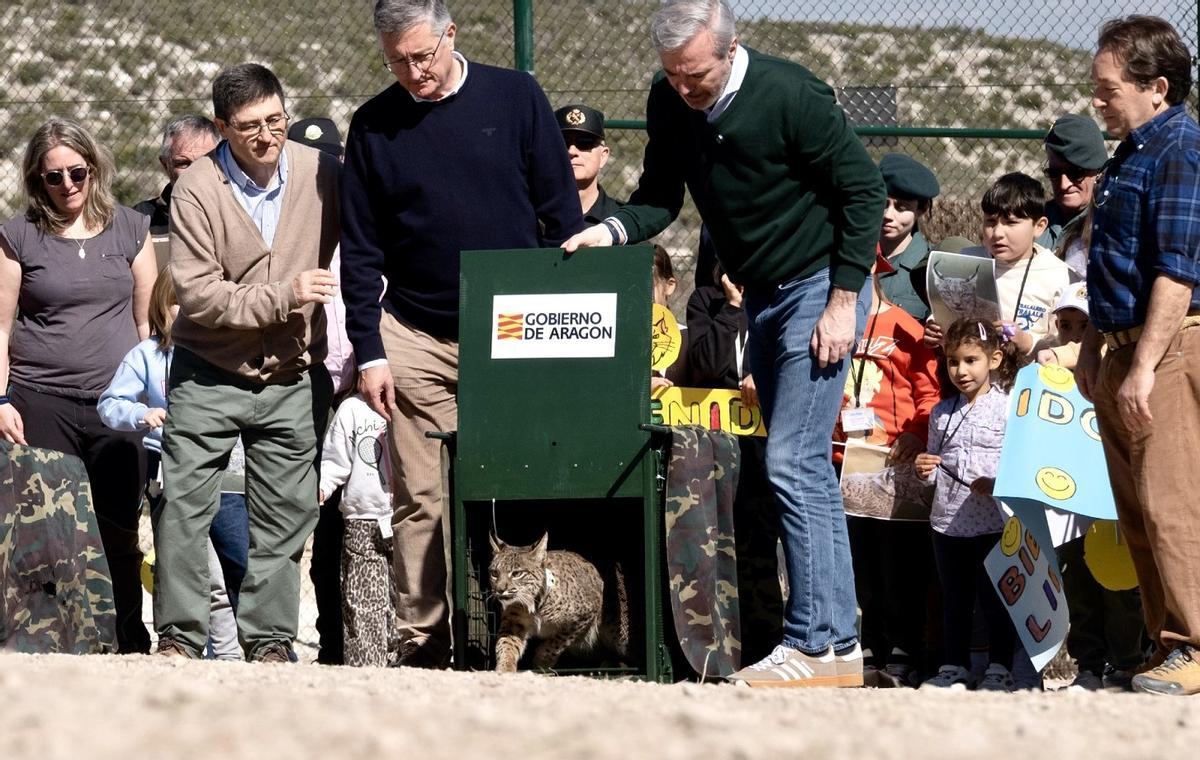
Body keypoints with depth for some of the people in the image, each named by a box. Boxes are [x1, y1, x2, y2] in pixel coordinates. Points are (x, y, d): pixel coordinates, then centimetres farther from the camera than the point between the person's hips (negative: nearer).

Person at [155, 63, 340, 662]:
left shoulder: (321, 174, -4)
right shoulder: (196, 191, -12)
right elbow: (197, 294, -18)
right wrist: (283, 296, -23)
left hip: (292, 379, 2)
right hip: (207, 375, -2)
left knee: (282, 519, 5)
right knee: (184, 508, -2)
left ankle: (269, 638, 13)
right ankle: (179, 635, 6)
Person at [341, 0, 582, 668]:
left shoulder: (516, 98, 2)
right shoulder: (374, 126, 6)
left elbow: (562, 213, 5)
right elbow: (360, 250, 8)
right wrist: (369, 352, 1)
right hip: (416, 338, 1)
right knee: (422, 501, -3)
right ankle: (423, 645, 0)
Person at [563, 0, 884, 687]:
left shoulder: (790, 95, -21)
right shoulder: (670, 104, -2)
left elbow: (864, 188, -16)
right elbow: (661, 199, 5)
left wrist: (844, 299, -18)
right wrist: (613, 231, -17)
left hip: (821, 286, -8)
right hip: (760, 295, 8)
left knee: (793, 461, -15)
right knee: (801, 463, 9)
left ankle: (820, 645, -14)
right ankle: (837, 633, 14)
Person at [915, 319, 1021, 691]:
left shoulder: (1007, 407, -6)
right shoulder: (941, 413, 11)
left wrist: (997, 484, -25)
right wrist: (926, 470, -2)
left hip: (994, 521, -5)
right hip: (948, 521, 5)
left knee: (995, 598, 2)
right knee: (954, 600, 11)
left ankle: (999, 667, 8)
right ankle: (954, 666, 18)